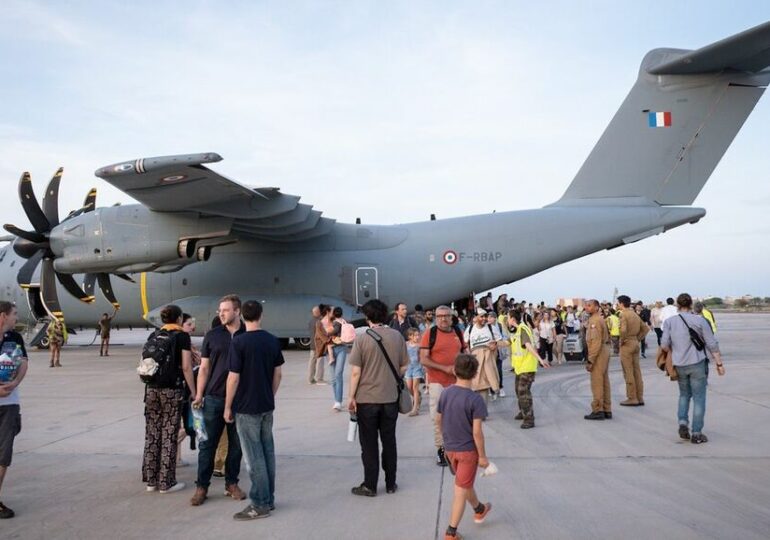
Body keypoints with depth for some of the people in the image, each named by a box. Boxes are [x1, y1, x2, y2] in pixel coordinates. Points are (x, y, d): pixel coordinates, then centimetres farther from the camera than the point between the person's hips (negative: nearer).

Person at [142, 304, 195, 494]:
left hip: (152, 389, 5)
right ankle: (166, 482, 8)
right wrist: (193, 391, -2)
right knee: (169, 436, 2)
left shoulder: (153, 335, 12)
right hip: (172, 390, -5)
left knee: (152, 435, 10)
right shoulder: (182, 336, -4)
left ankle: (151, 480, 18)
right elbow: (186, 367, -9)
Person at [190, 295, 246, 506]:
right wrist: (199, 395, -2)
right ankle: (201, 486, 17)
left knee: (236, 444, 10)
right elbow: (204, 368, 4)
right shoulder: (212, 336, 2)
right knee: (207, 443, 5)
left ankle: (231, 483, 25)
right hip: (214, 398, 0)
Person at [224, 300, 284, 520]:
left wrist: (228, 407, -5)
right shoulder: (273, 341, 3)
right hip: (267, 405, 6)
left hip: (246, 407, -6)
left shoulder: (239, 341, -15)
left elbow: (233, 378, -15)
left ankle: (260, 504, 6)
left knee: (254, 456, 0)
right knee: (268, 452, 13)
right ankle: (269, 499, 22)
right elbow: (278, 373, 9)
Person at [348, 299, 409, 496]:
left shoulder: (362, 338, -12)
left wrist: (351, 397, -4)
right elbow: (404, 367, 4)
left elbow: (356, 372, -12)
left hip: (366, 399, -3)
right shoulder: (397, 336, -2)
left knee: (369, 444, 8)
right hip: (390, 398, 3)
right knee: (389, 442, 14)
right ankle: (391, 484, 23)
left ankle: (370, 486, 16)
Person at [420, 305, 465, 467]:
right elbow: (423, 360, -13)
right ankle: (440, 449, 12)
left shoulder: (458, 332, 6)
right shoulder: (430, 334, -8)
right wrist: (445, 368, -19)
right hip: (437, 382, -4)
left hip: (456, 381, 4)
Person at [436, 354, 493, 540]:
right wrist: (482, 456, -9)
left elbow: (438, 420, 5)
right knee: (461, 490, 6)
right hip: (468, 450, -6)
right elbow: (477, 432, -21)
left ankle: (479, 510, 50)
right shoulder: (475, 399, -22)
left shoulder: (445, 393, -5)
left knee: (465, 482, 26)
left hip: (450, 448, 6)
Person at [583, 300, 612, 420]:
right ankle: (607, 410, 17)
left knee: (597, 383, -5)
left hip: (598, 354, -10)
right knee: (604, 382, 12)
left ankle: (598, 410, -2)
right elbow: (607, 337, 21)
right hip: (605, 351, 10)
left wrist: (590, 360, -22)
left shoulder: (595, 321, -16)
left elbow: (596, 342, -22)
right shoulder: (600, 319, 16)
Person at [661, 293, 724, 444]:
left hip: (679, 365, 2)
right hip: (697, 363, -2)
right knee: (699, 398, 6)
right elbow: (712, 344, -5)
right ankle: (696, 433, 7)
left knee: (684, 394, 22)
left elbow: (664, 345, -4)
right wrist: (719, 363, 2)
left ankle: (683, 422, 5)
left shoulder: (669, 321, -1)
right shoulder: (700, 321, -6)